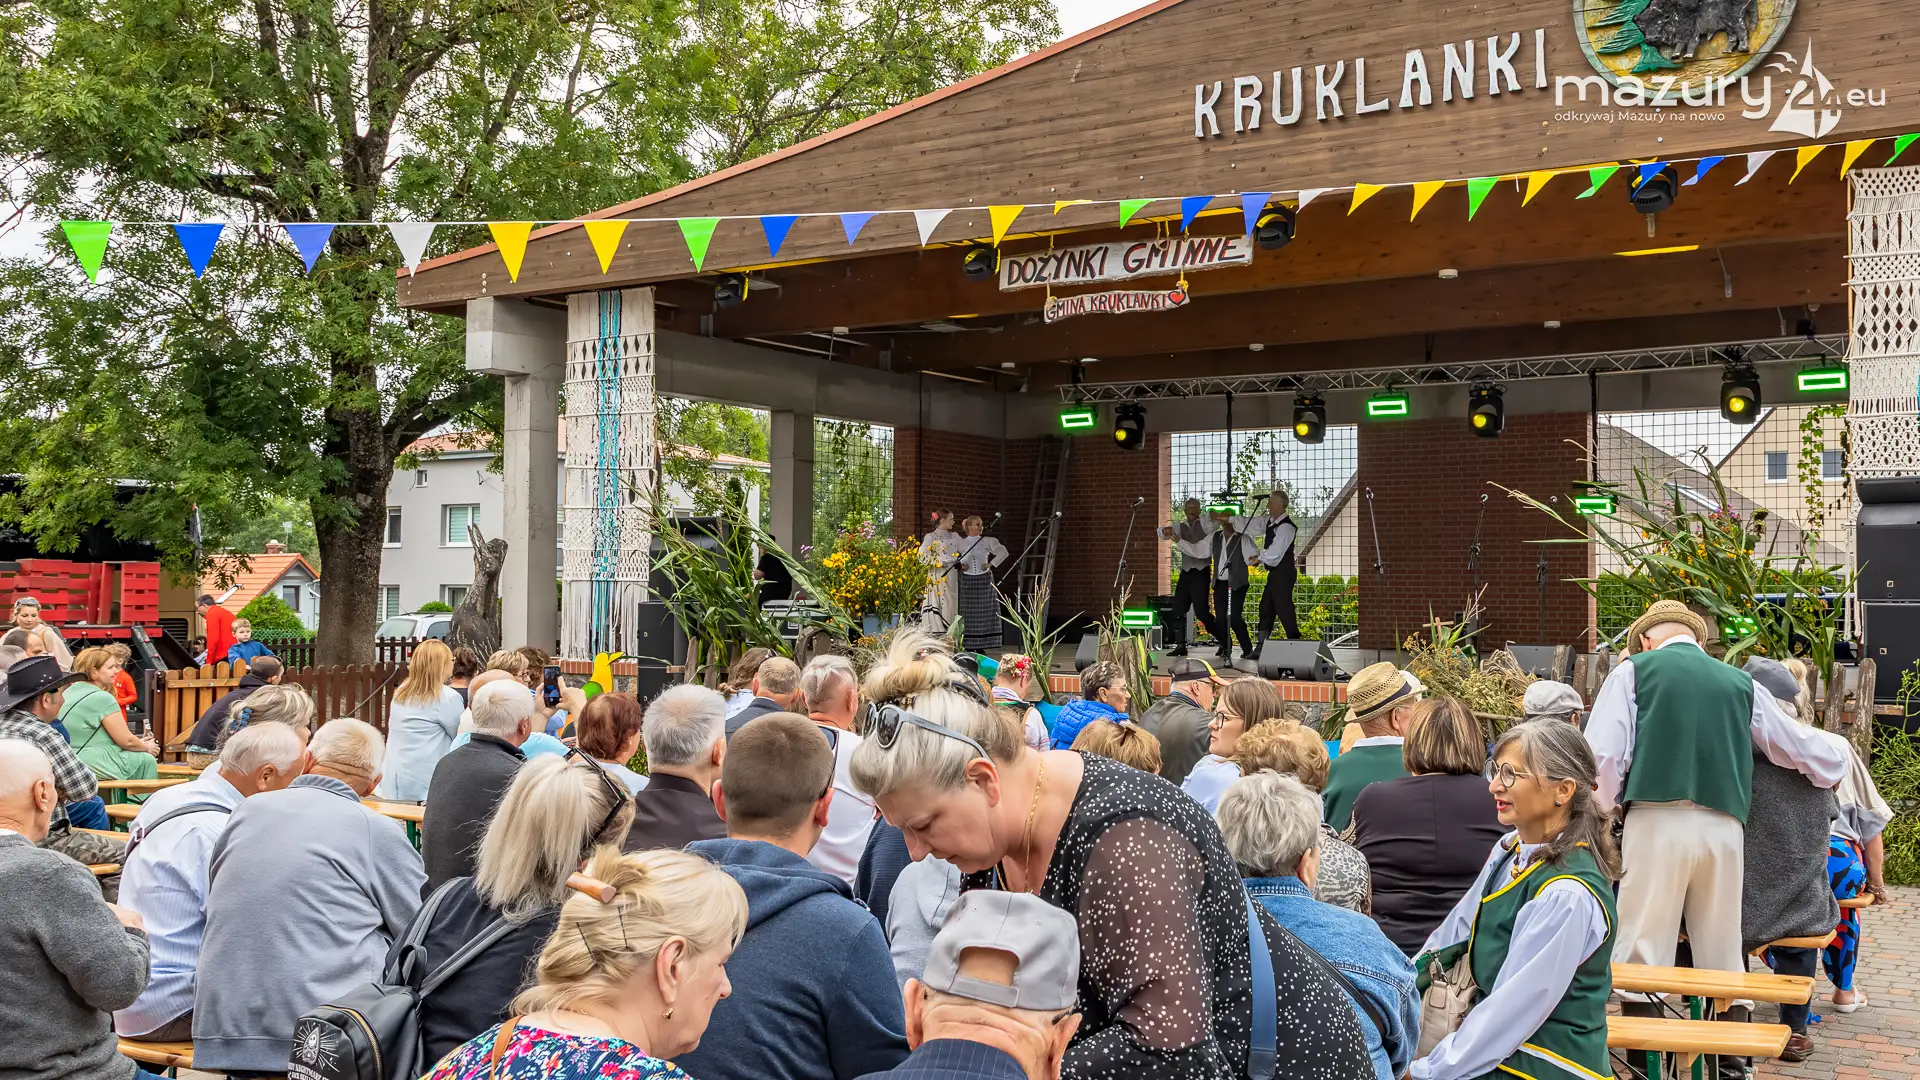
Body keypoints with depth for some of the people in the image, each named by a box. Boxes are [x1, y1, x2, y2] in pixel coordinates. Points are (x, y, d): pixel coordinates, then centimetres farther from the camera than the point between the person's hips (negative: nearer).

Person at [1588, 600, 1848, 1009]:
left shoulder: (1633, 671, 8)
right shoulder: (1740, 682, 19)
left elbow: (1602, 753, -2)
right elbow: (1798, 745, 27)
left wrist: (1604, 811, 12)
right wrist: (1835, 767, 48)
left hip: (1657, 823, -4)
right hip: (1724, 827, 4)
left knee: (1642, 959, -1)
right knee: (1723, 957, 11)